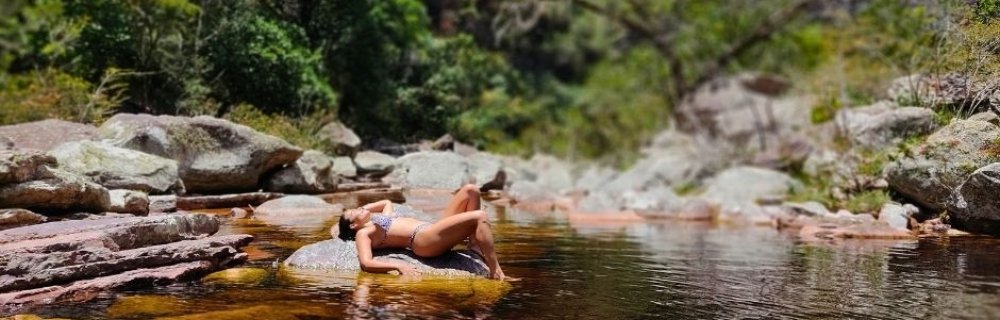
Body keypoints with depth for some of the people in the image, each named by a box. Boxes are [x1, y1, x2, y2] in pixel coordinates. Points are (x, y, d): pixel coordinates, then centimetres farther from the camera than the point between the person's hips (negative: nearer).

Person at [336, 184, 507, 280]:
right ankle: (495, 272, -28)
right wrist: (398, 265, -28)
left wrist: (362, 209, 37)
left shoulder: (382, 218, 29)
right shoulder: (363, 233, 3)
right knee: (481, 217, -25)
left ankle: (475, 246, 2)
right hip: (425, 240, -10)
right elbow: (366, 263, -16)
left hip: (435, 232, 10)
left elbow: (387, 202, 50)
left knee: (471, 190, 4)